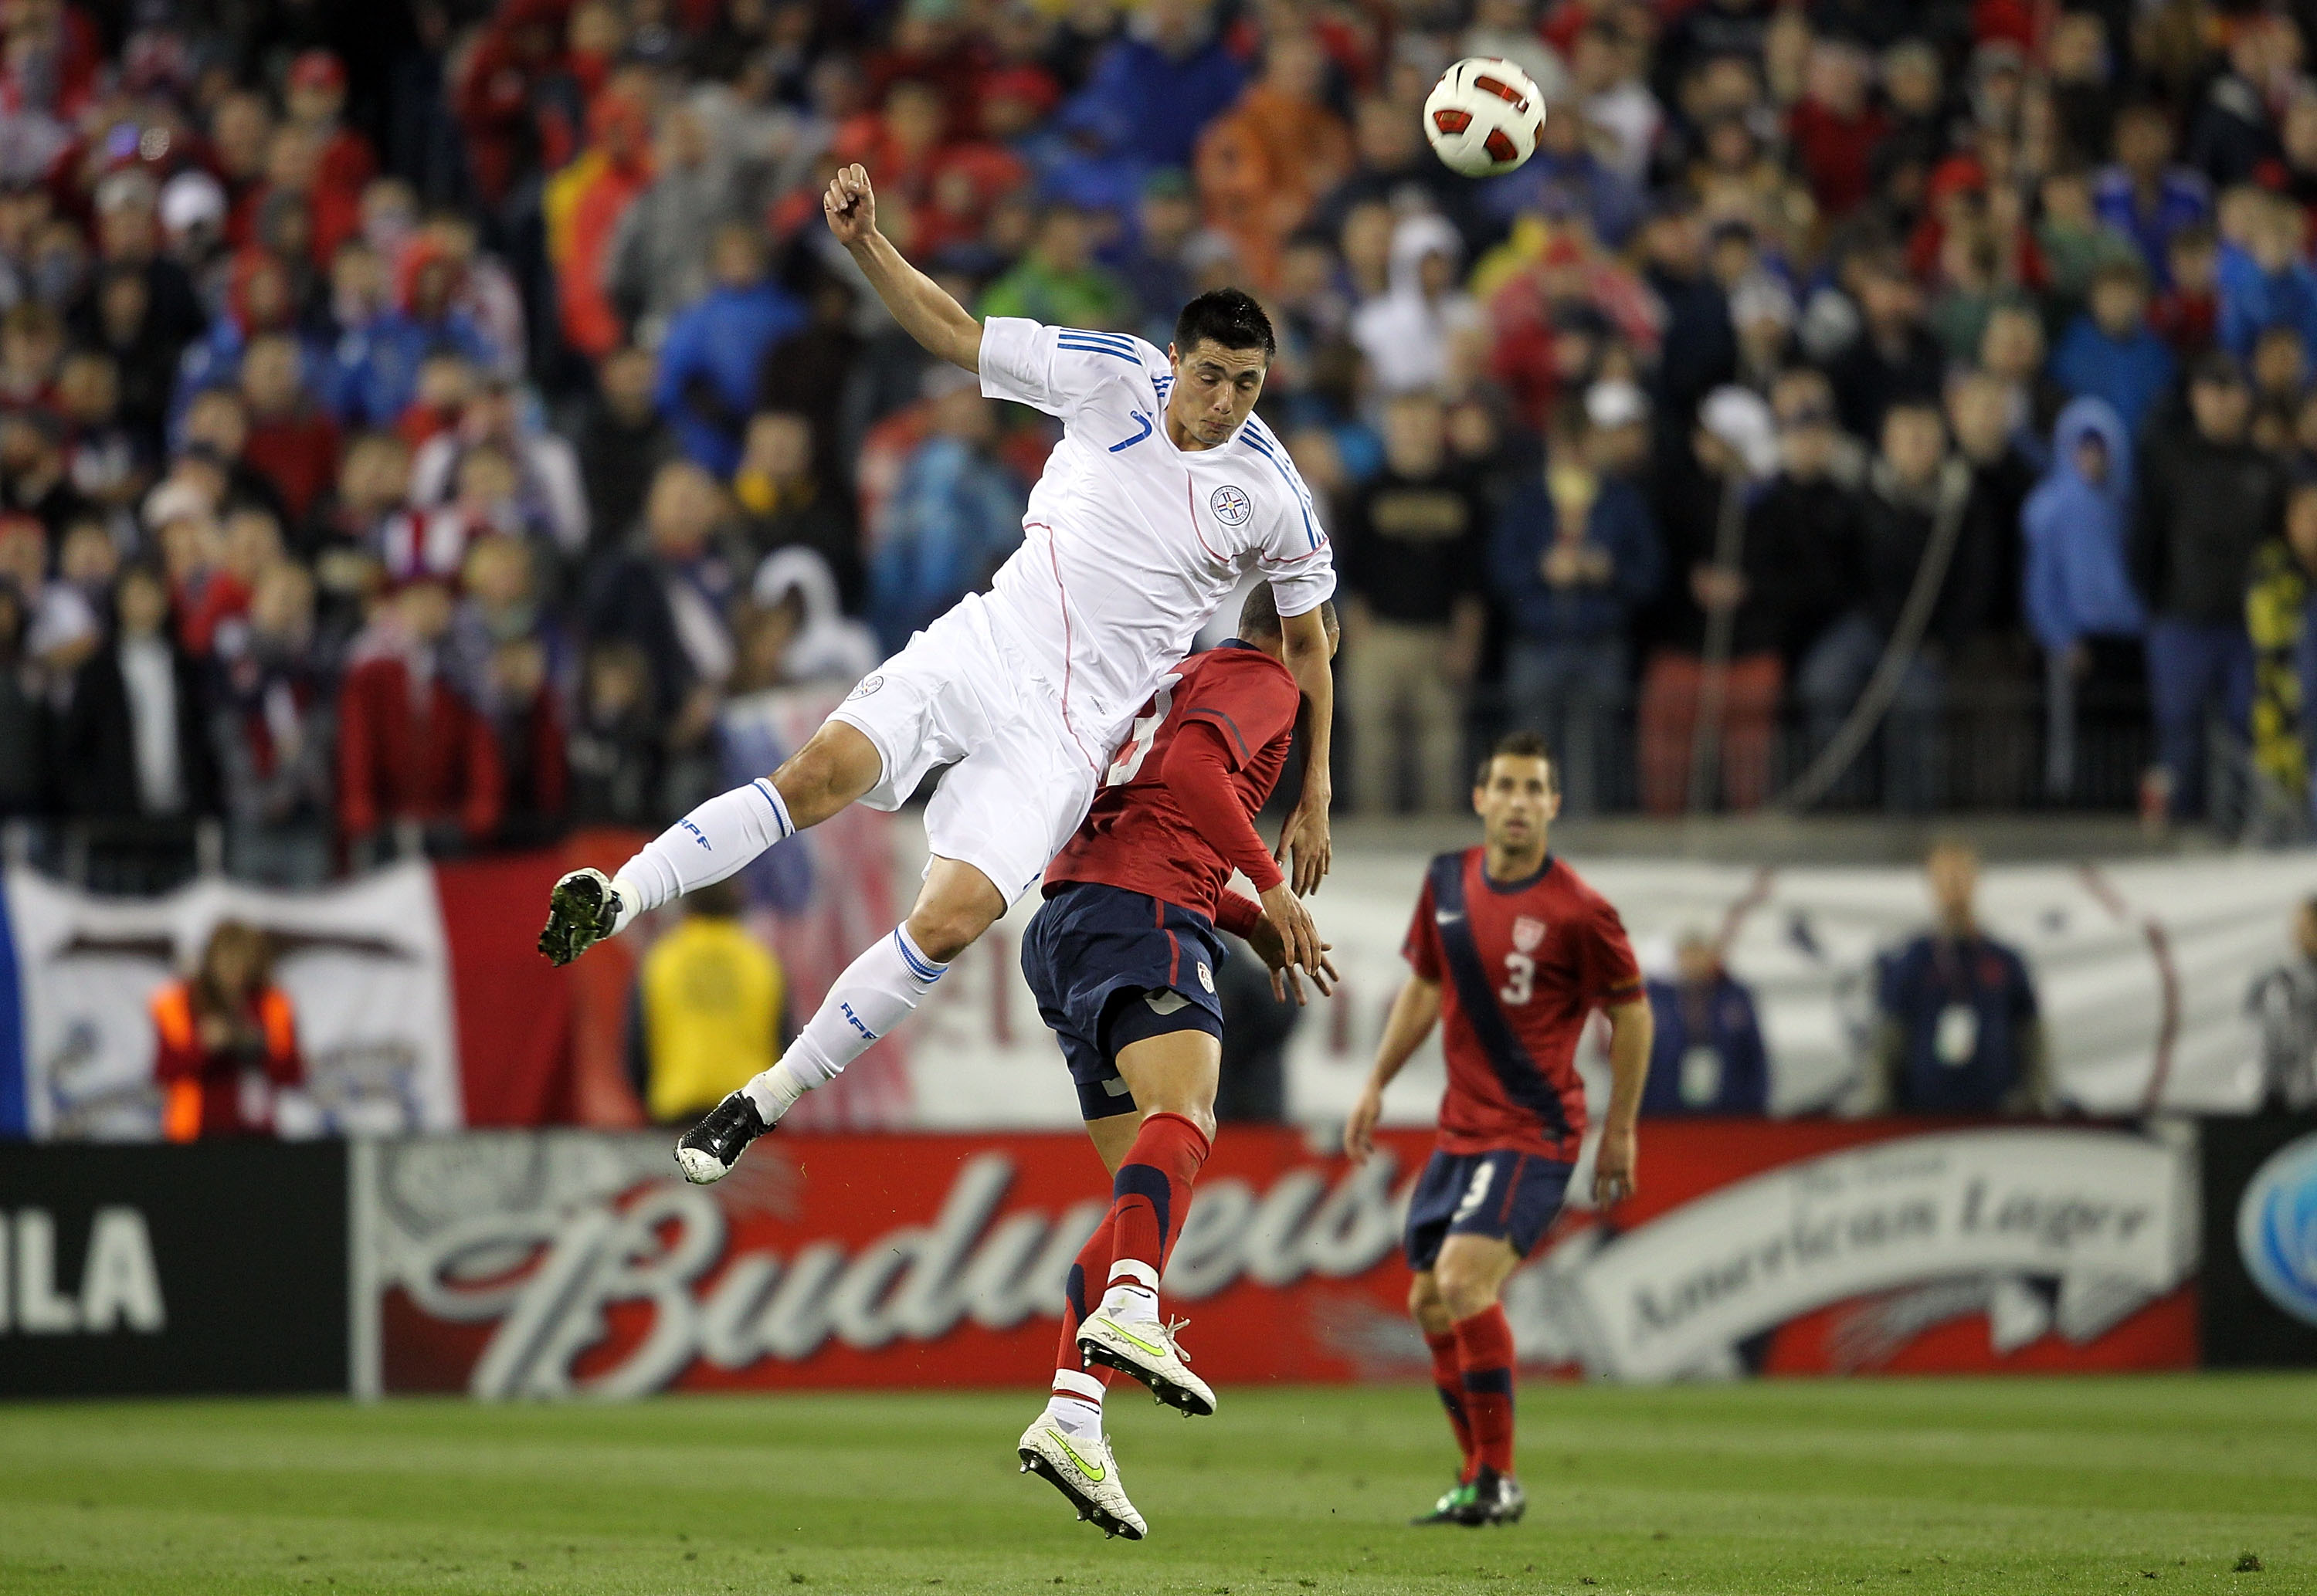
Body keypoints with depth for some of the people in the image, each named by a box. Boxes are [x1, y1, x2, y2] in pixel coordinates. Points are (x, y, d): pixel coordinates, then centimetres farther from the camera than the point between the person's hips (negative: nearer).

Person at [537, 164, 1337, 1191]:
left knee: (950, 923, -18)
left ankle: (768, 1098, -6)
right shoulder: (1114, 377, 0)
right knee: (824, 771, -27)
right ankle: (613, 901, -35)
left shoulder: (1272, 496, -1)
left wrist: (1314, 798, 15)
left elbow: (1307, 639, 14)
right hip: (980, 646, 1)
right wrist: (865, 243, -13)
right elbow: (953, 335, 3)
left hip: (1063, 735, -1)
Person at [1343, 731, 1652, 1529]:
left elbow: (1630, 1014, -4)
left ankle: (1498, 1482, -14)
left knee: (1464, 1281, -22)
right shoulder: (1448, 882, 5)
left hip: (1533, 1131, -7)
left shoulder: (1579, 912, -13)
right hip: (1460, 1127, 7)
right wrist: (1377, 1085, 16)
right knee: (1431, 1305, 9)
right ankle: (1480, 1477, 24)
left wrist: (1620, 1131, -1)